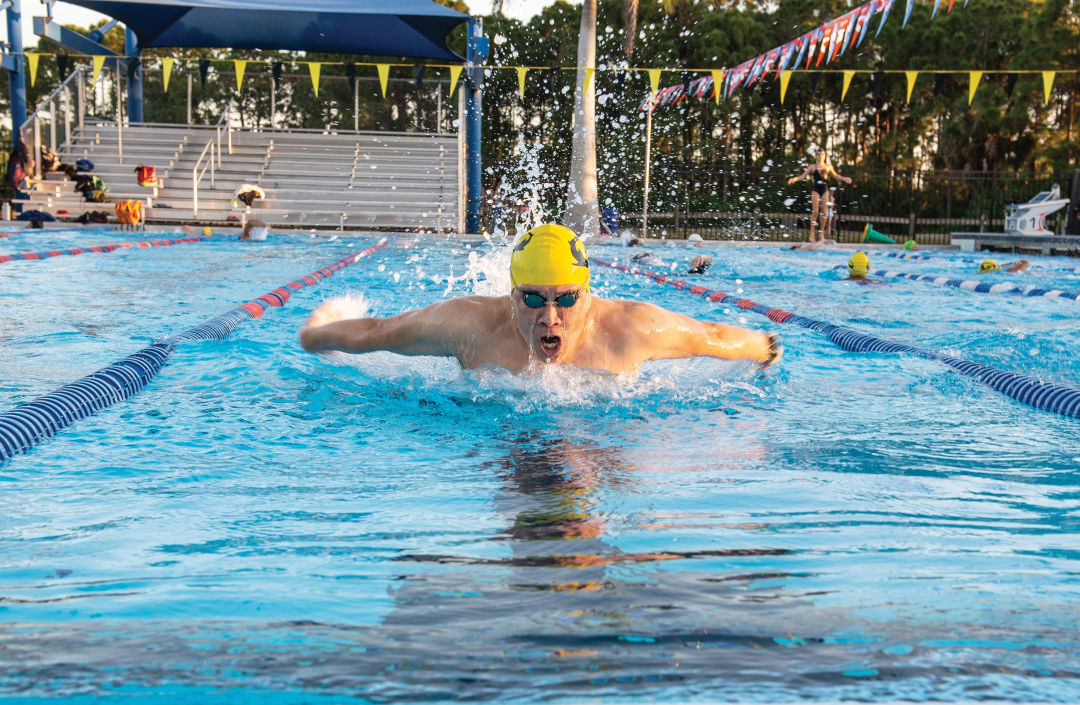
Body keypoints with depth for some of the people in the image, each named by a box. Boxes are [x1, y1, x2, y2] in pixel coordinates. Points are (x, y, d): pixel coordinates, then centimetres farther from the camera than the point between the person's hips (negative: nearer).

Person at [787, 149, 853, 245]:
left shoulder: (828, 166, 11)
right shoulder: (812, 167, 3)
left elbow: (835, 175, 25)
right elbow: (803, 175, 3)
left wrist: (844, 179, 18)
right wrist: (794, 179, -12)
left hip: (825, 190, 3)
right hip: (815, 189, -3)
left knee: (824, 212, 2)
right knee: (815, 211, -10)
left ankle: (822, 233, 12)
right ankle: (812, 233, -6)